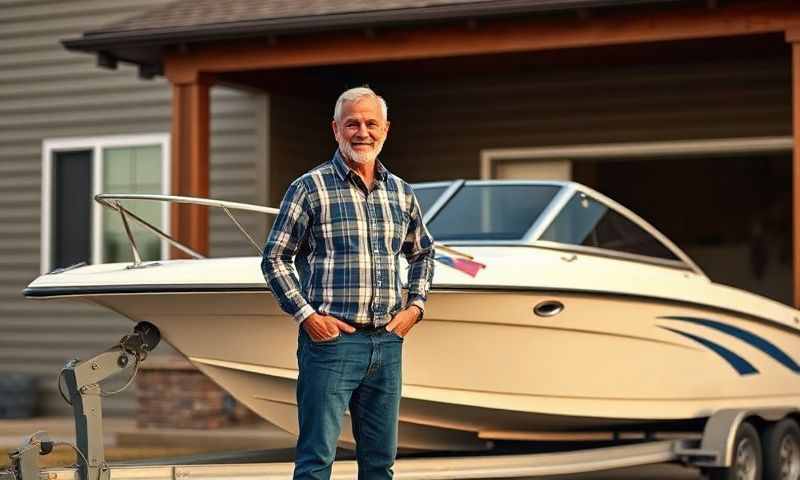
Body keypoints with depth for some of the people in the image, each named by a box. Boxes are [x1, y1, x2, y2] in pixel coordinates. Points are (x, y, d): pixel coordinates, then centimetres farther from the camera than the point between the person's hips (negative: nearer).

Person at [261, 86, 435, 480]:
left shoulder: (401, 193, 12)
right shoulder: (310, 188, -3)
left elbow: (422, 253, 26)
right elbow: (274, 258, -2)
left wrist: (415, 306, 11)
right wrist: (307, 316, -10)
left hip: (387, 343, 5)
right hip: (331, 340, -5)